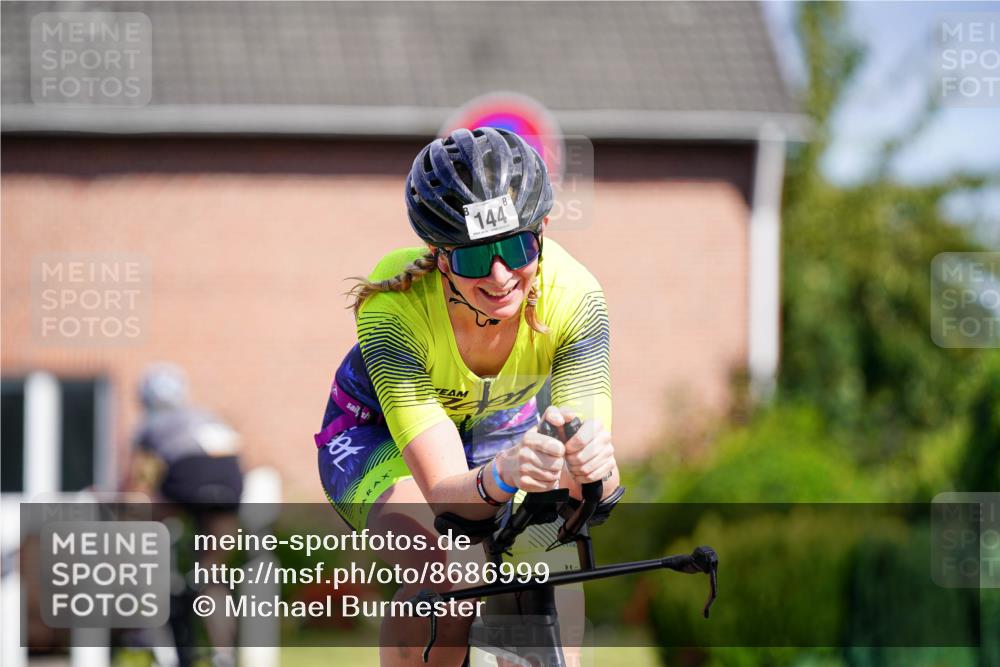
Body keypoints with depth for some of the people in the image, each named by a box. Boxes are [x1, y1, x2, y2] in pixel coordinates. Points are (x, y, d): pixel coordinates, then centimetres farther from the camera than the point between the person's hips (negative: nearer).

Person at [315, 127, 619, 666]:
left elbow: (590, 482, -37)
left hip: (500, 428, 3)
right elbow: (445, 489, -41)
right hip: (378, 436, -3)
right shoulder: (394, 303, -37)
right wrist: (501, 479, -64)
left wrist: (592, 466, -61)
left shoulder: (572, 294, -31)